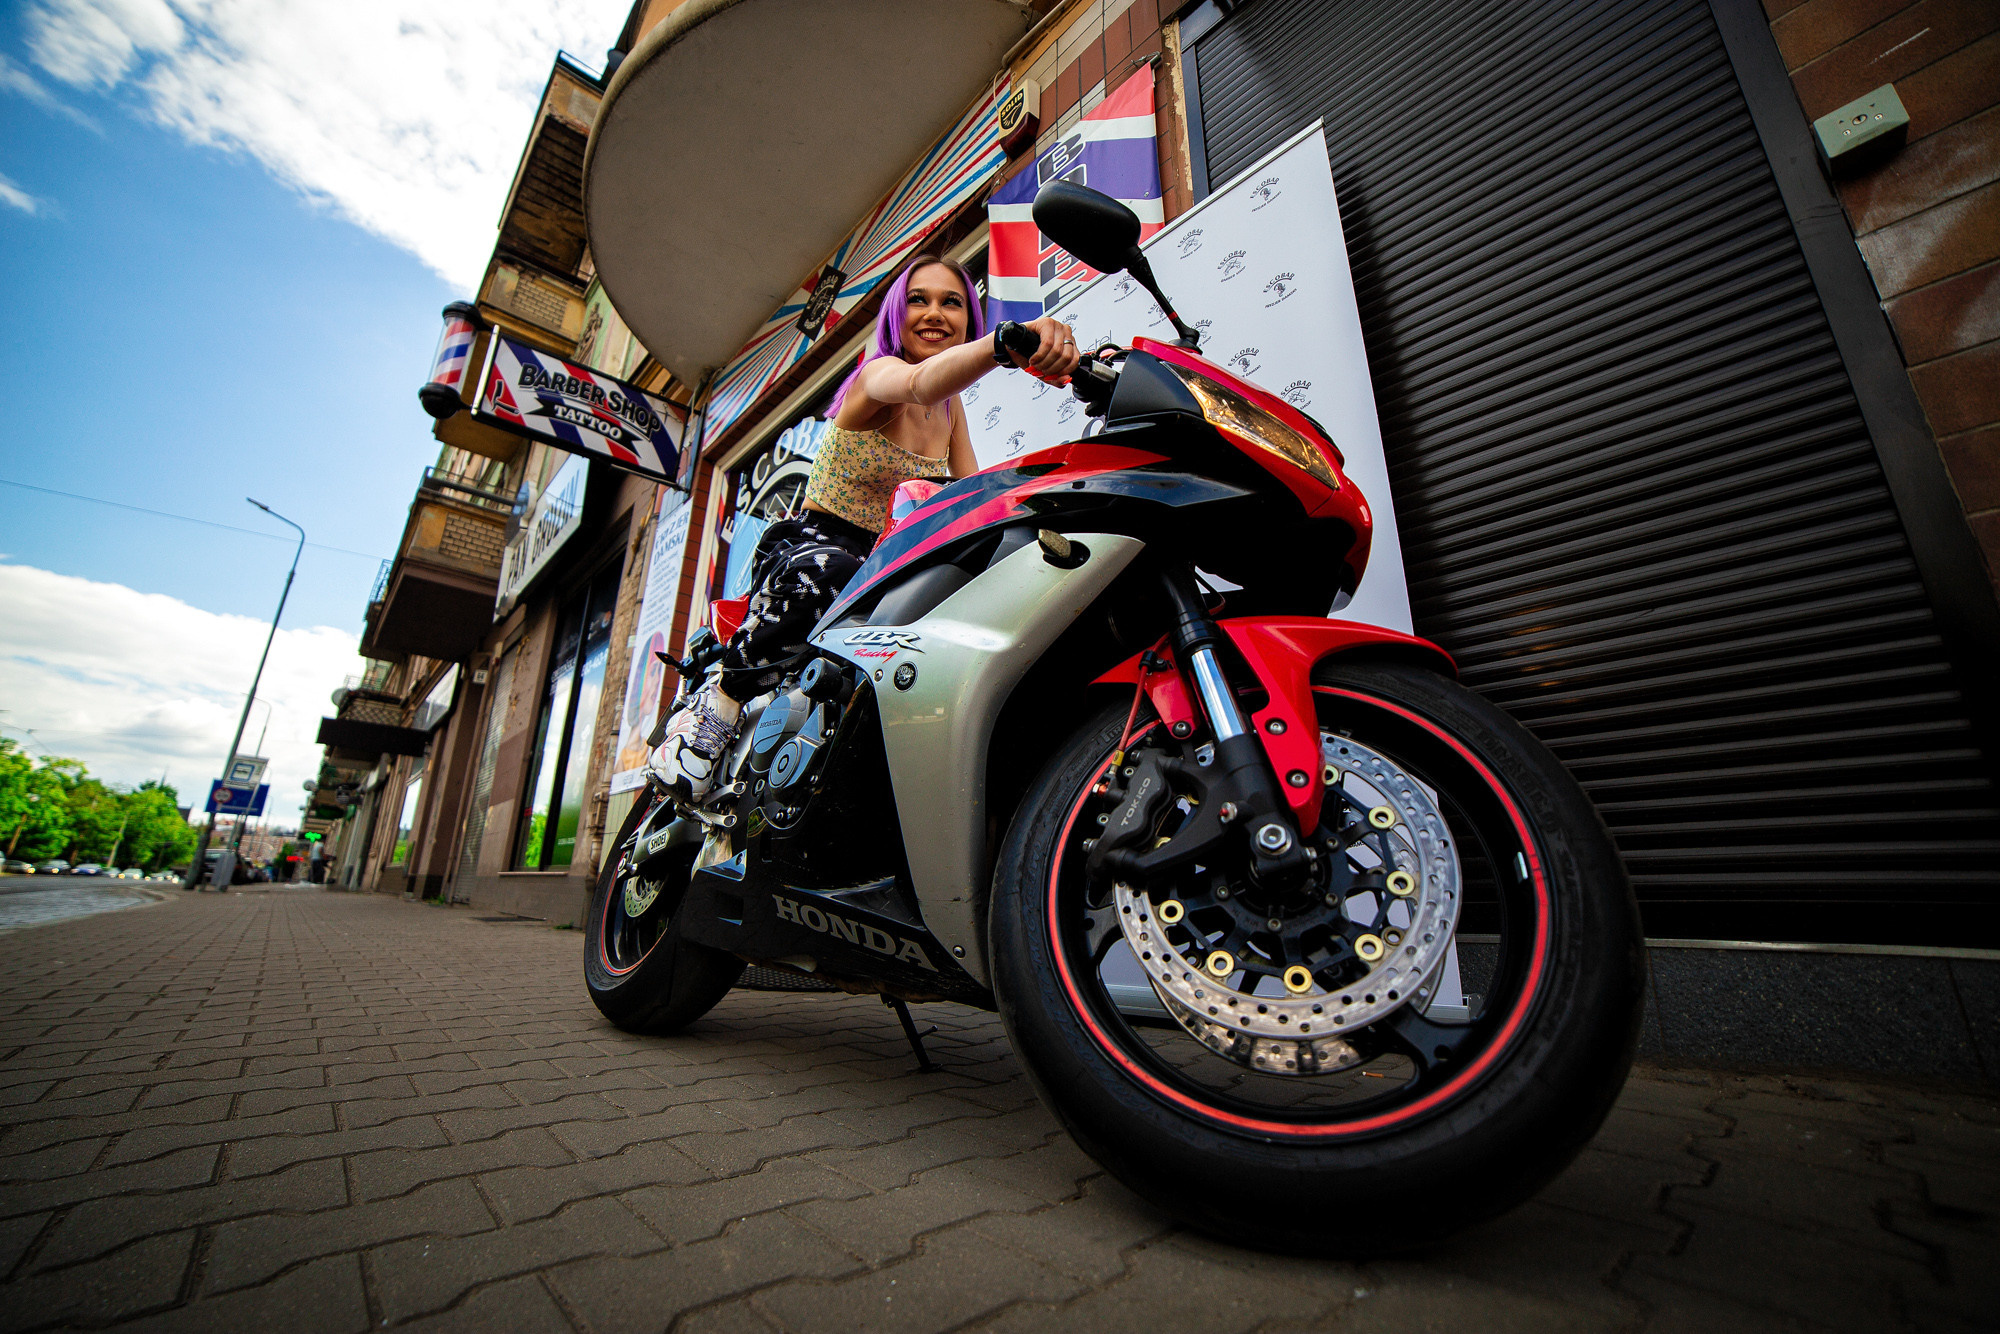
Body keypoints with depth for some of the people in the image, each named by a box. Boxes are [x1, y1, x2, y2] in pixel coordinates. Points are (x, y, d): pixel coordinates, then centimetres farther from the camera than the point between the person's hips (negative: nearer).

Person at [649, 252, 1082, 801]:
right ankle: (719, 696, -18)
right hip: (813, 543, -6)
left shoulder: (952, 410, 13)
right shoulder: (876, 372, -8)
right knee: (823, 572, -42)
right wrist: (1006, 342, -53)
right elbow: (920, 382, -35)